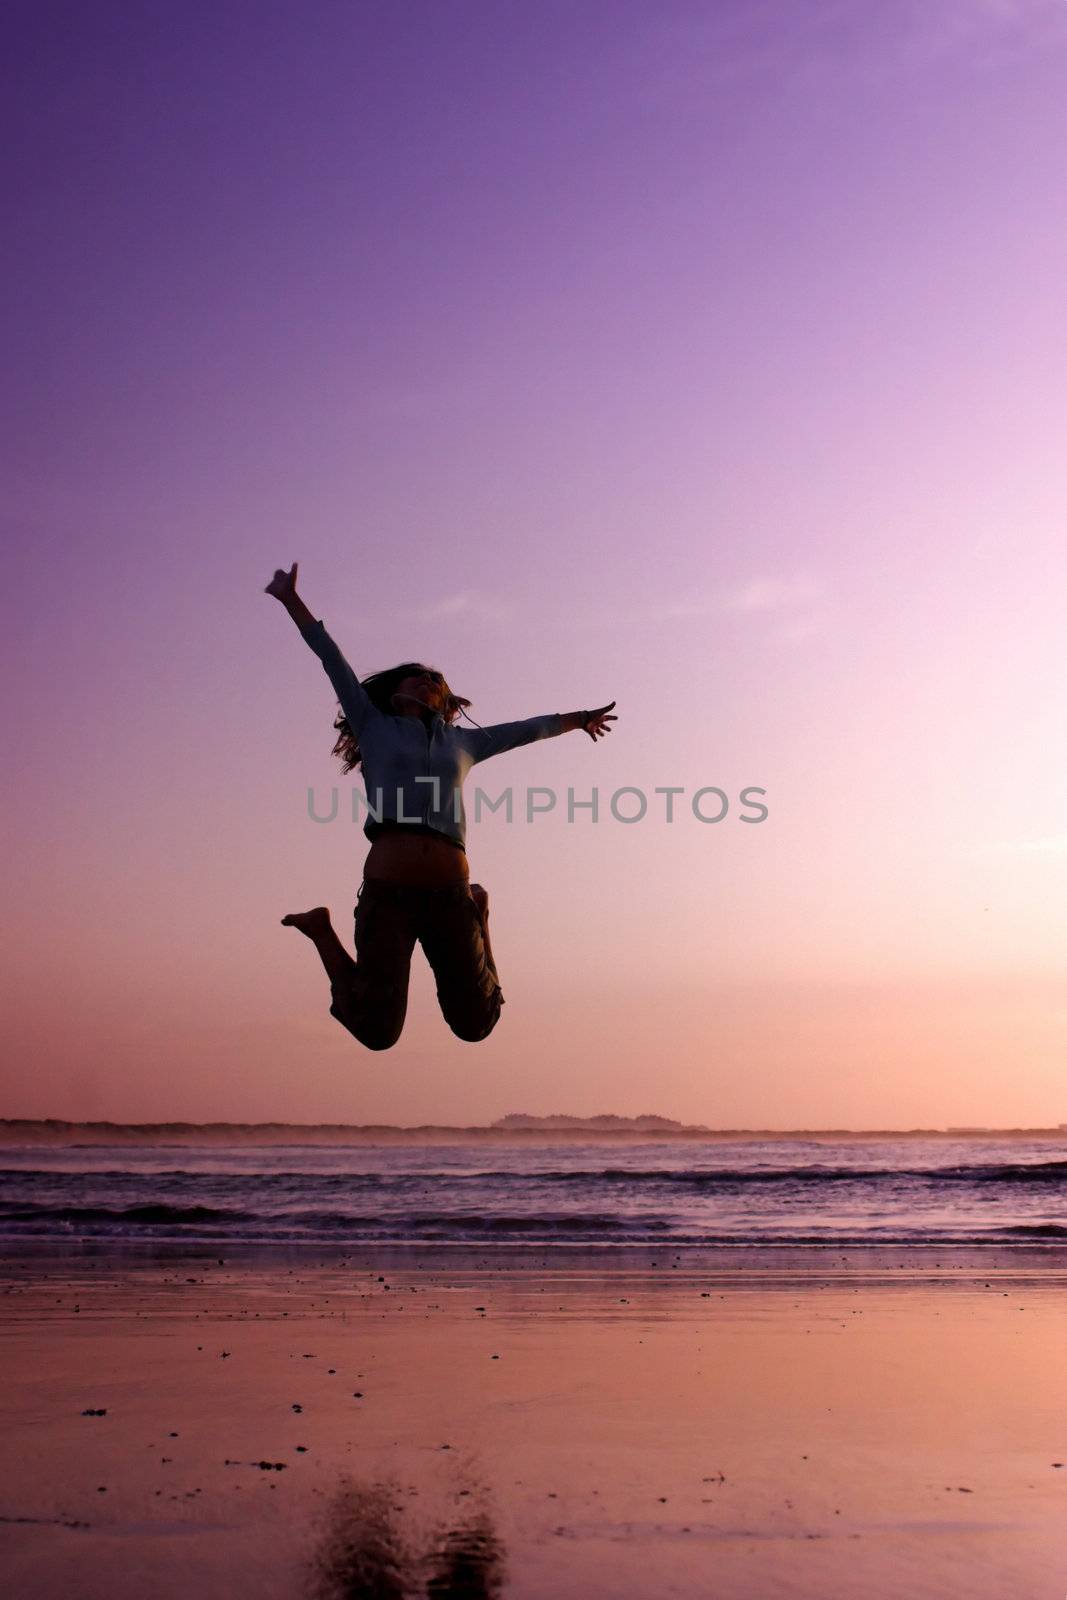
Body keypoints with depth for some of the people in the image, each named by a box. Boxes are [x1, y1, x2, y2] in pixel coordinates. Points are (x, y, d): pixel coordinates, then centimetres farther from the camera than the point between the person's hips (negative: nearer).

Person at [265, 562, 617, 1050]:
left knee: (475, 1024, 13)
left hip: (448, 897, 3)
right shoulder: (375, 728, 15)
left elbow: (527, 729, 35)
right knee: (377, 1033, -3)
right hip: (387, 895, -3)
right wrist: (291, 600, 9)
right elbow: (332, 659, 12)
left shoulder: (461, 743, 21)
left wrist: (578, 718, 50)